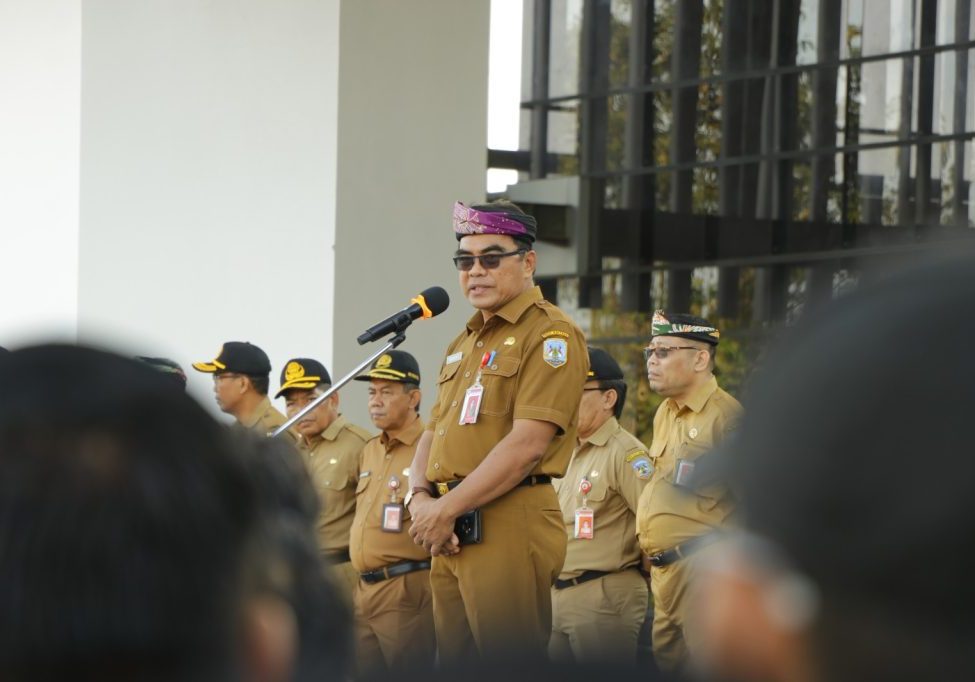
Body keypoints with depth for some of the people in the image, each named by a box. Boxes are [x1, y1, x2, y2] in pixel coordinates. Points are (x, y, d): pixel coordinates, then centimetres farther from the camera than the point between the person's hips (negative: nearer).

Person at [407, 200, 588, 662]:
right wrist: (421, 498, 0)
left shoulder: (550, 334, -6)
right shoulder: (464, 344, 24)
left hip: (509, 527, -9)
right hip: (451, 536, 9)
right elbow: (432, 435, 22)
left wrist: (446, 508, -15)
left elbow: (528, 443, -16)